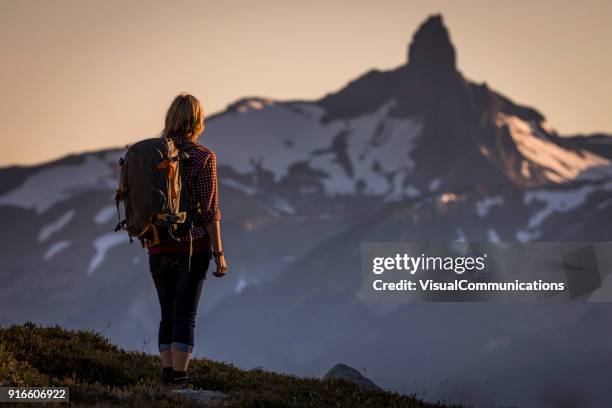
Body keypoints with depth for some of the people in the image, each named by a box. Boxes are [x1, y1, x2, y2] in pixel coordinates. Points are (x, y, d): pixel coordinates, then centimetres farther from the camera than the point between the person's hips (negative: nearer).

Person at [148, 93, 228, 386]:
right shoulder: (204, 157, -7)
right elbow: (210, 210, -10)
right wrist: (219, 253, -5)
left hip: (158, 248, 4)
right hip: (193, 246, -4)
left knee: (167, 314, 14)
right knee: (185, 316, -1)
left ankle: (167, 377, 14)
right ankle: (179, 381, -5)